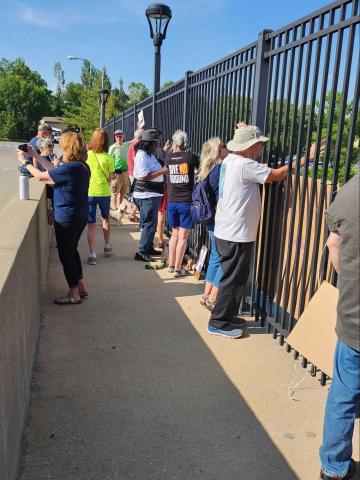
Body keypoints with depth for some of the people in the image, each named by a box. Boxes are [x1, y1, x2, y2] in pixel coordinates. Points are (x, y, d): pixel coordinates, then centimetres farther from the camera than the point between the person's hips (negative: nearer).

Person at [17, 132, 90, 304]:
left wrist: (24, 161, 1)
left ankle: (74, 294, 15)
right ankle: (80, 287, 30)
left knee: (66, 254, 5)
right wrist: (35, 155, 17)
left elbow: (40, 176, -15)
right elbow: (54, 170, 14)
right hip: (80, 217, 9)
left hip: (67, 219, -9)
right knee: (72, 251, 22)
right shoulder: (82, 166, 4)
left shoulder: (70, 168, -25)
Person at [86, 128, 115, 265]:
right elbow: (110, 178, -4)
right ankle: (107, 246, 36)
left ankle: (92, 255, 0)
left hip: (88, 193, -1)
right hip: (104, 192, 1)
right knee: (105, 219, 24)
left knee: (91, 224, 5)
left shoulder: (86, 155, -7)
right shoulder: (108, 158, -8)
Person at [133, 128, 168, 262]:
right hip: (147, 196, -10)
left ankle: (148, 247, 30)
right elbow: (144, 176, -25)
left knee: (150, 223, 18)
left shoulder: (149, 154, 13)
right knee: (149, 224, -4)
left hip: (153, 195, 10)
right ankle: (141, 252, 3)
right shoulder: (142, 155, -17)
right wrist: (162, 171, -21)